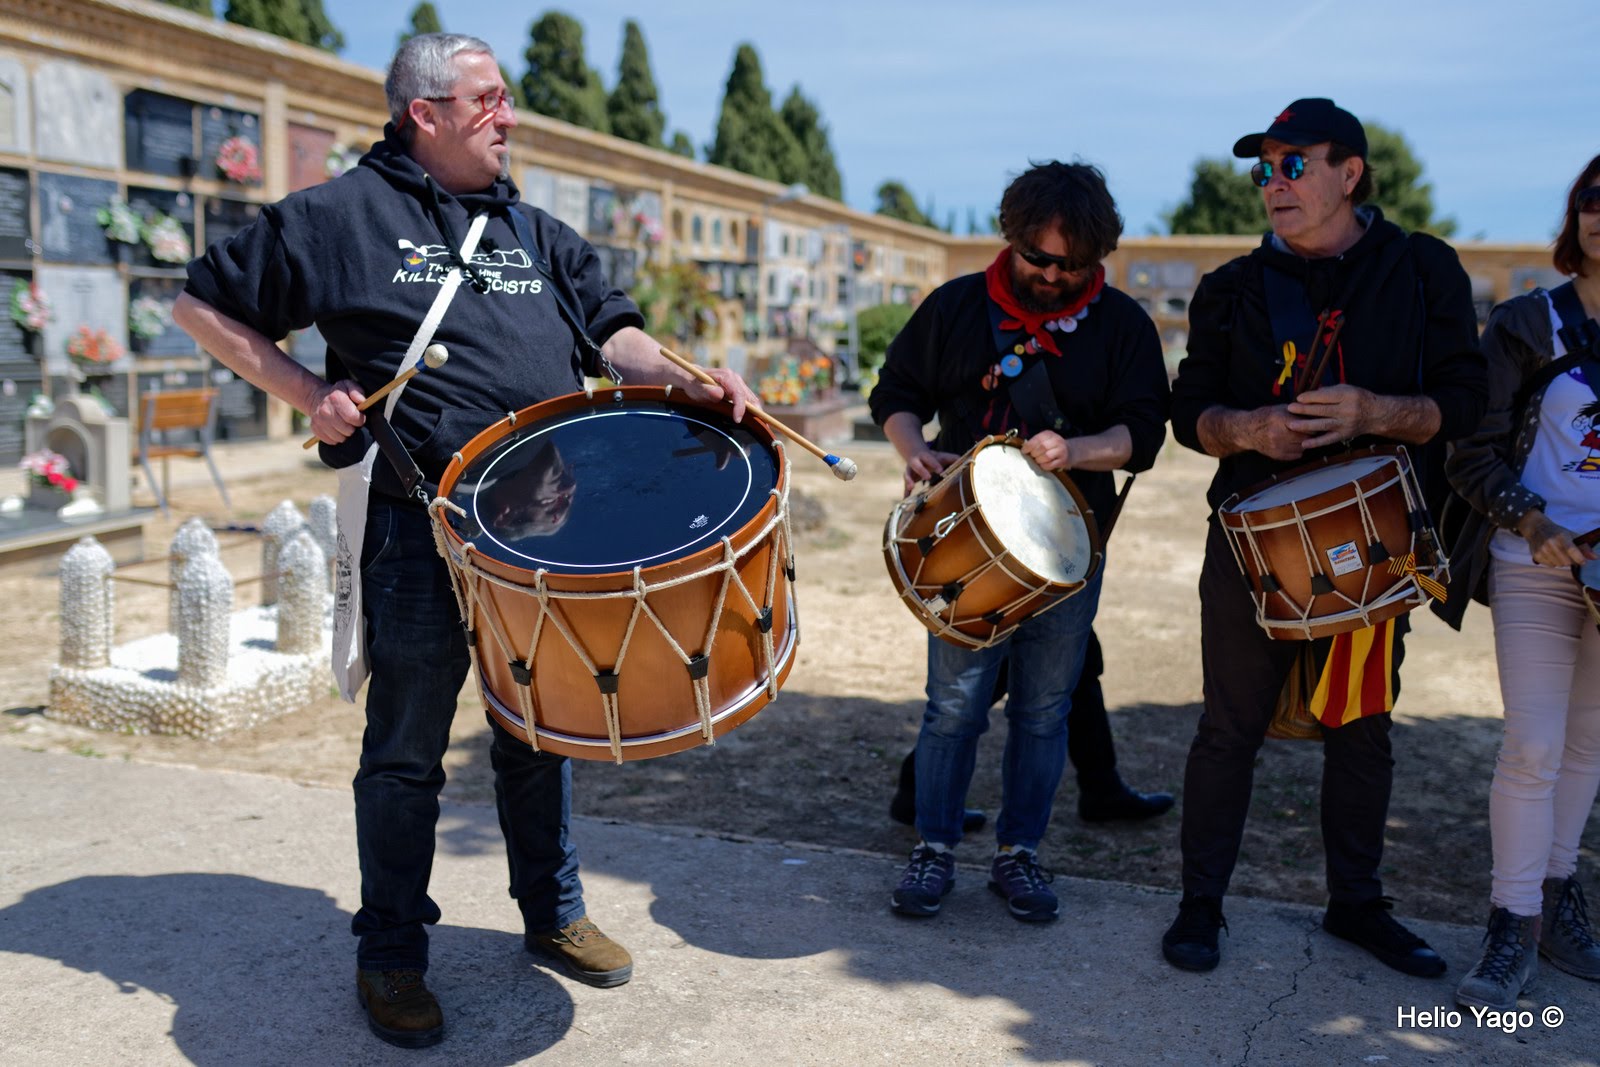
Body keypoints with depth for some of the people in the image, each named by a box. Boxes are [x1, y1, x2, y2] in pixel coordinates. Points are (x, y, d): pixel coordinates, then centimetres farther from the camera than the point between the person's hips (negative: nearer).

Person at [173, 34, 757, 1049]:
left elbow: (612, 329, 11)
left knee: (541, 735, 16)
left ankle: (555, 914, 34)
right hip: (423, 532, -5)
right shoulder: (341, 216, -1)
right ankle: (391, 956, 23)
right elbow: (204, 304, 5)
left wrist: (688, 382, -8)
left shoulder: (535, 230, 16)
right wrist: (306, 393, -6)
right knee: (406, 752, 6)